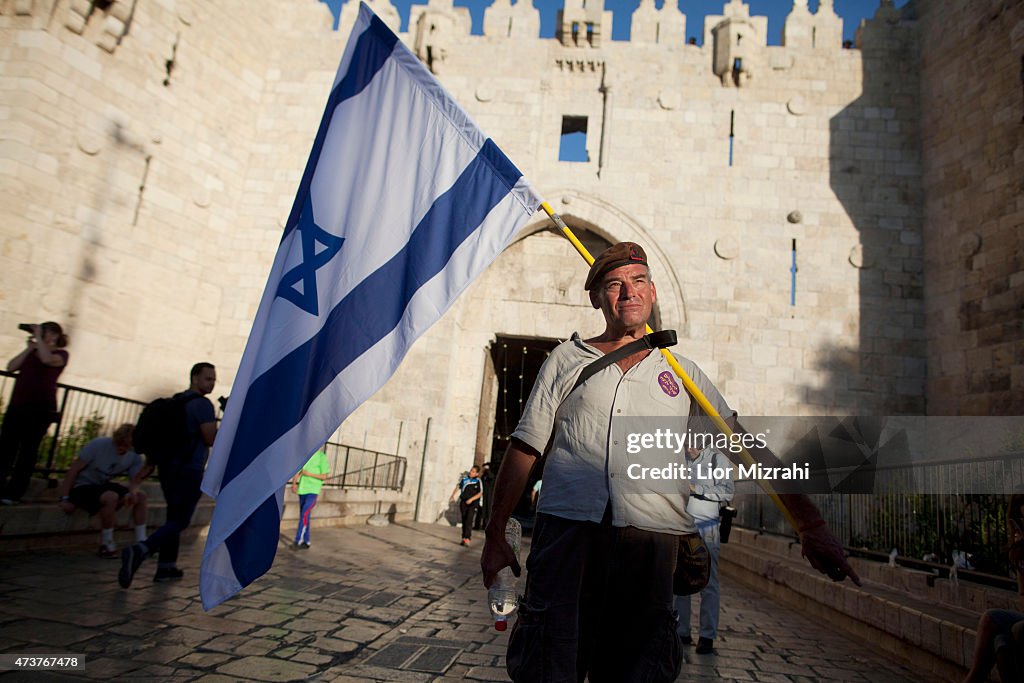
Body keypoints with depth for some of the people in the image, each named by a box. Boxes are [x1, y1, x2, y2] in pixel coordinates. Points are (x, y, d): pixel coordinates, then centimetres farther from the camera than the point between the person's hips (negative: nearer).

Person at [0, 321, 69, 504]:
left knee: (28, 450, -4)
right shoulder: (32, 352, 22)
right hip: (17, 404, 6)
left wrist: (38, 337, -9)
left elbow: (47, 359, -19)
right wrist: (29, 348, 4)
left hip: (40, 407, -6)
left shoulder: (61, 354, 4)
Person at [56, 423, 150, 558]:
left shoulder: (135, 456, -5)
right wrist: (65, 498, -20)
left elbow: (136, 480, -6)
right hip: (81, 486, -6)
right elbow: (74, 469, -17)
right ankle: (106, 546, -18)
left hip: (103, 486, 6)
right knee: (111, 497, -34)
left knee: (140, 496, -9)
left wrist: (132, 492, -30)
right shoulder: (99, 444, -21)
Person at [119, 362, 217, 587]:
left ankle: (166, 566, 18)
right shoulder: (203, 404, -11)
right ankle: (139, 551, -23)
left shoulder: (175, 402, 15)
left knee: (174, 516, 17)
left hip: (168, 468, 8)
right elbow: (211, 439, -16)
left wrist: (149, 464, 18)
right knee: (180, 521, -5)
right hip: (189, 471, -8)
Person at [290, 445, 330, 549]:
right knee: (303, 515, 9)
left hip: (313, 490, -5)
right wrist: (294, 483, -2)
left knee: (305, 514, -16)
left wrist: (309, 474, -15)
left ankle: (299, 540, -12)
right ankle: (306, 541, 19)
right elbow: (298, 471, 13)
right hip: (302, 489, 5)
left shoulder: (322, 457, -5)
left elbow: (324, 476, -5)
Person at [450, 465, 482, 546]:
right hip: (463, 502, 4)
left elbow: (480, 493, -5)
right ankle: (464, 538, 17)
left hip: (472, 503, -4)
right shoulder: (464, 478, 6)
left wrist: (471, 499, -14)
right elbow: (458, 487, 17)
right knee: (464, 521, 8)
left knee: (469, 520, -15)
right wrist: (453, 496, 6)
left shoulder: (478, 481, -4)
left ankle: (467, 538, -21)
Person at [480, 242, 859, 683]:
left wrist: (810, 526, 2)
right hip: (566, 530, -1)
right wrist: (495, 536, 5)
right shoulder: (566, 359, 11)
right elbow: (525, 449, 8)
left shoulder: (682, 374, 15)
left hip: (651, 543, 1)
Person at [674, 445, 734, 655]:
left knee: (708, 583, 1)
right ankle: (681, 632, 16)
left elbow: (728, 491, -7)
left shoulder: (716, 459, 0)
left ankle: (707, 636, 8)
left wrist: (696, 489, -15)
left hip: (706, 527, -3)